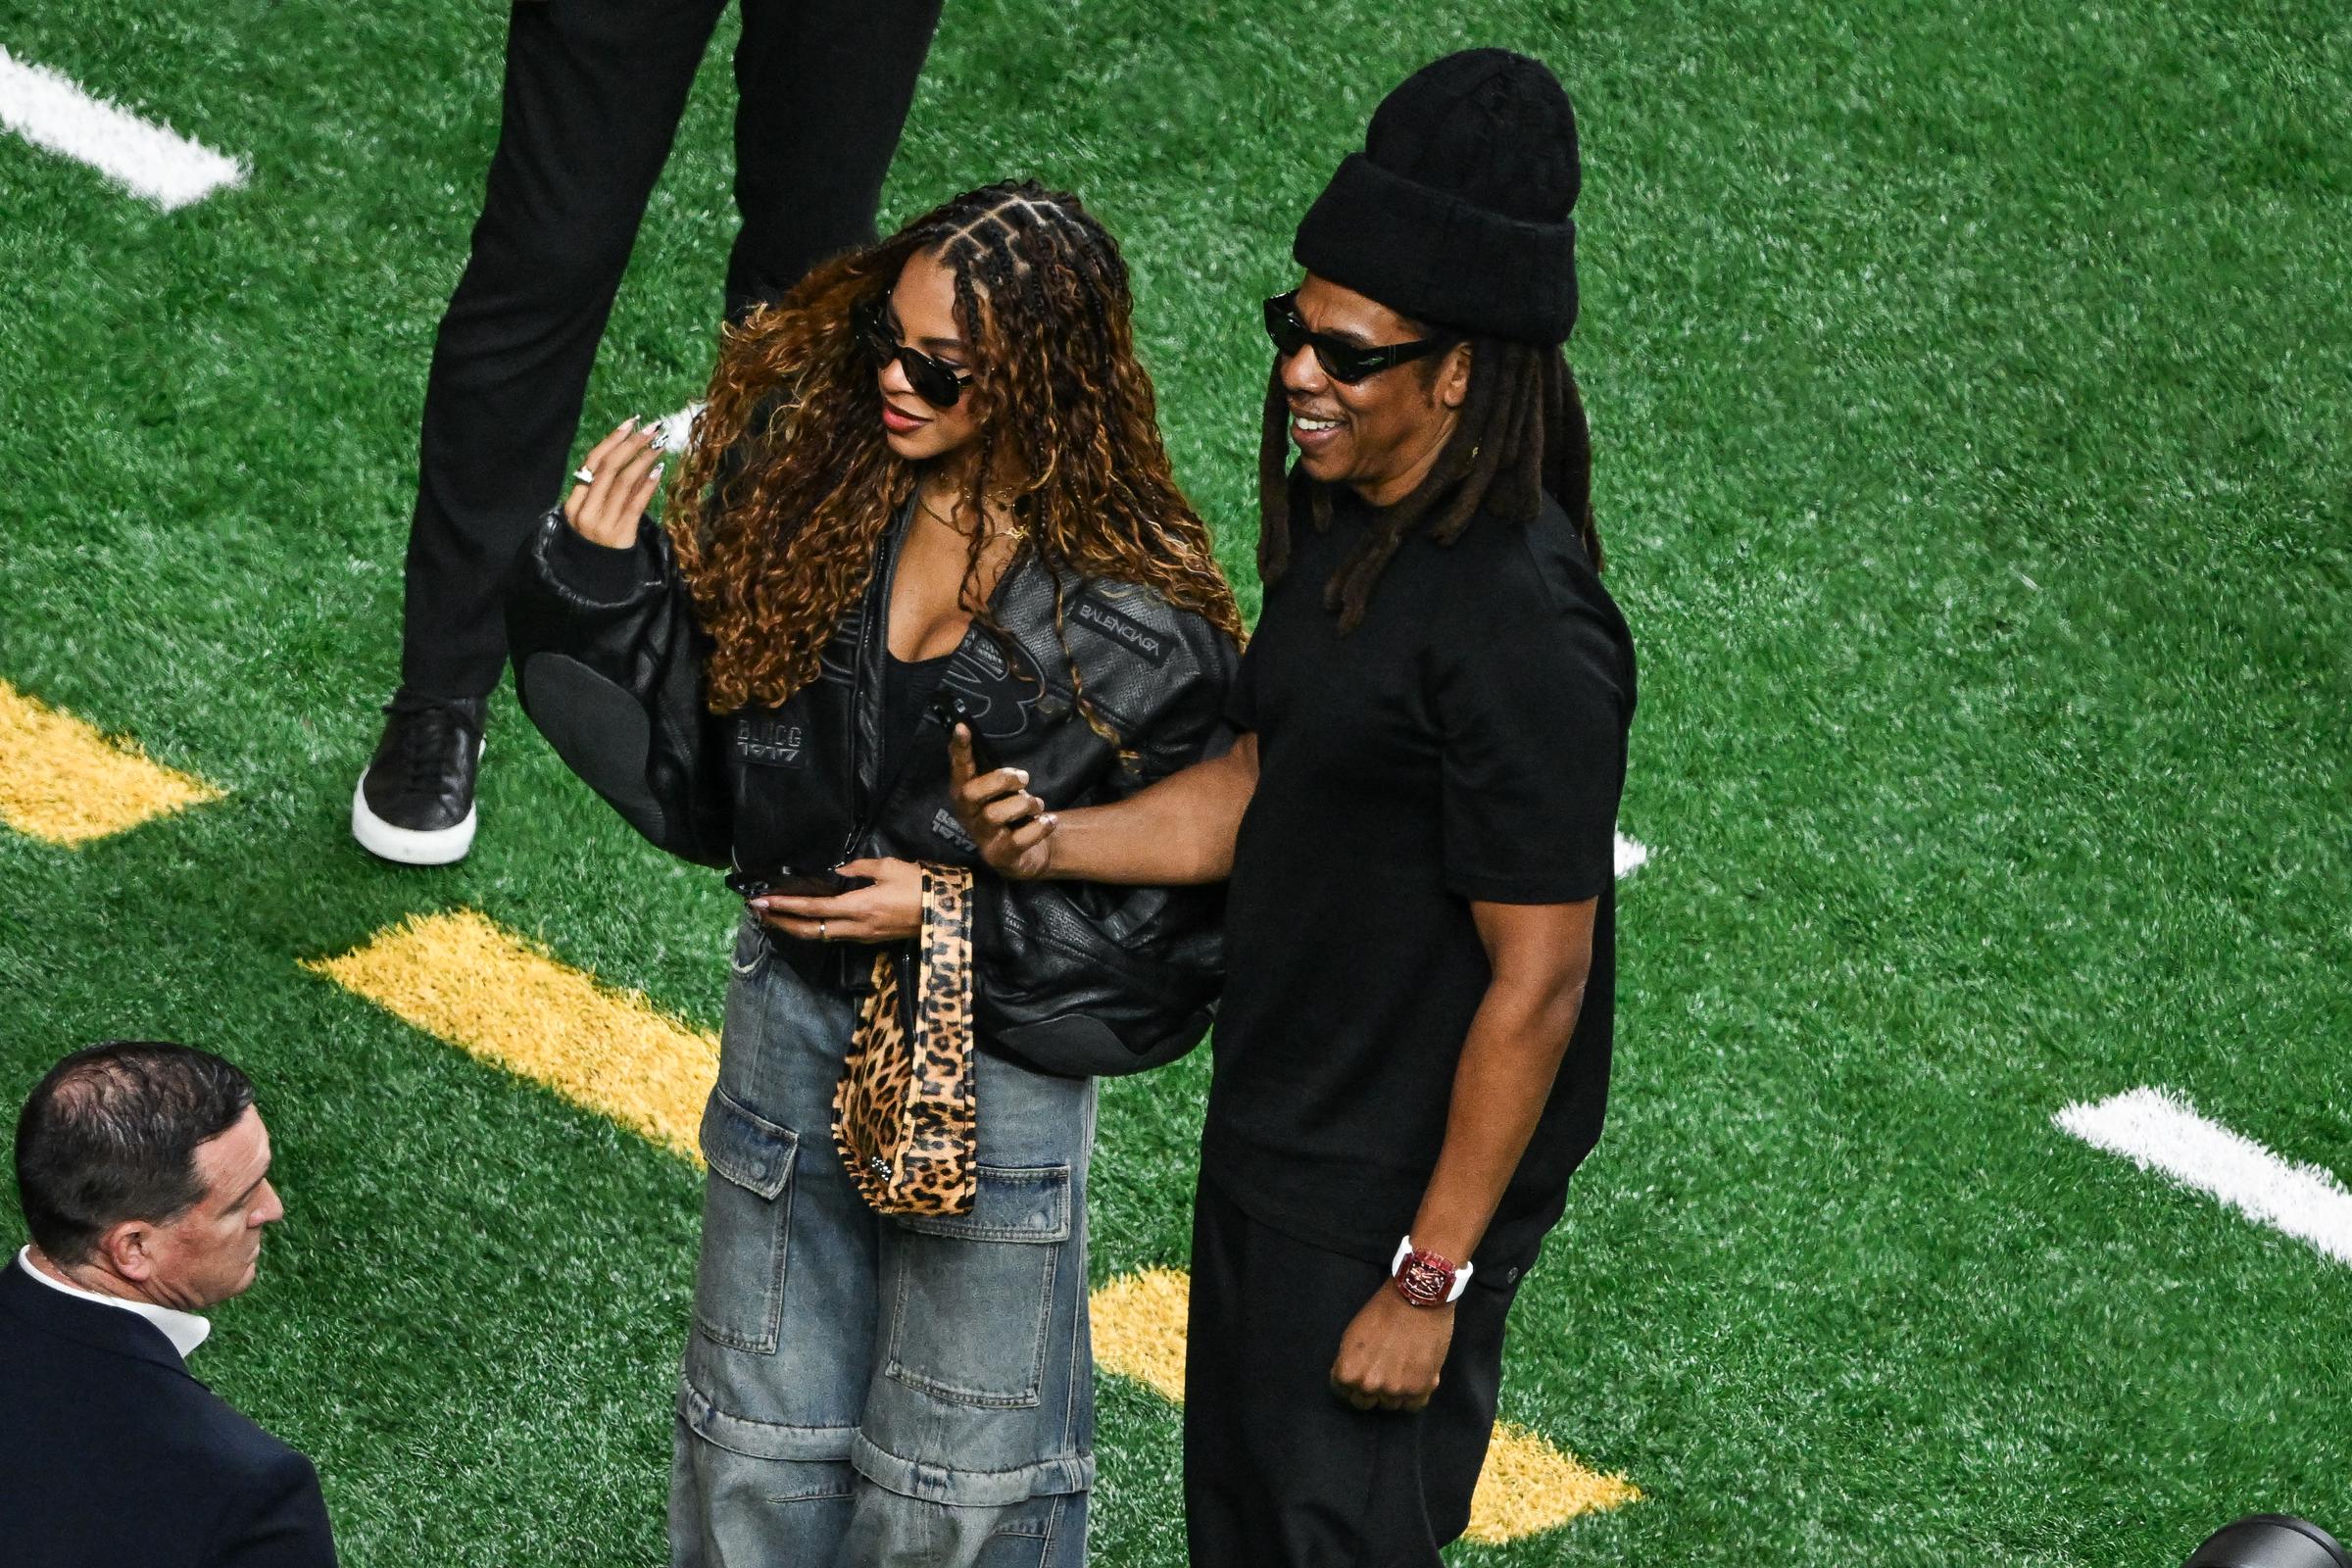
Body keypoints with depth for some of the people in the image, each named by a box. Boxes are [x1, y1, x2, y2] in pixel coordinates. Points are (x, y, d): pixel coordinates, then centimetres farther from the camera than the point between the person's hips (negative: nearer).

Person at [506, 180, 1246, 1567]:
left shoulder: (1135, 612, -19)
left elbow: (1195, 896, -13)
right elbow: (690, 752, -1)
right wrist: (599, 579, -16)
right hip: (795, 1013, 4)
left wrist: (960, 917, -20)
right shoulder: (806, 470, -6)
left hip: (997, 1063, -4)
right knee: (758, 1444, 19)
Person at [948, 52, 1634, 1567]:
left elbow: (1537, 984, -24)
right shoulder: (1344, 520, 2)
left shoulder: (1524, 630, -27)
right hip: (1274, 1139, 9)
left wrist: (1430, 1281, -20)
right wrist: (1054, 838, -6)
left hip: (1408, 1187, -9)